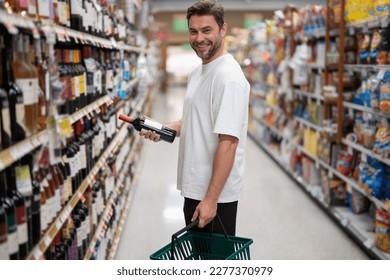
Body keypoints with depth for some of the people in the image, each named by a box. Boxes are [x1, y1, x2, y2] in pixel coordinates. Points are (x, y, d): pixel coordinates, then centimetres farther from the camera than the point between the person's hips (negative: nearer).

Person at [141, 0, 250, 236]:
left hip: (216, 193, -9)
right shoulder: (198, 72, 11)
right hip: (194, 187, 9)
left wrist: (211, 199, -26)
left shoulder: (228, 77, -21)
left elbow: (228, 142, -25)